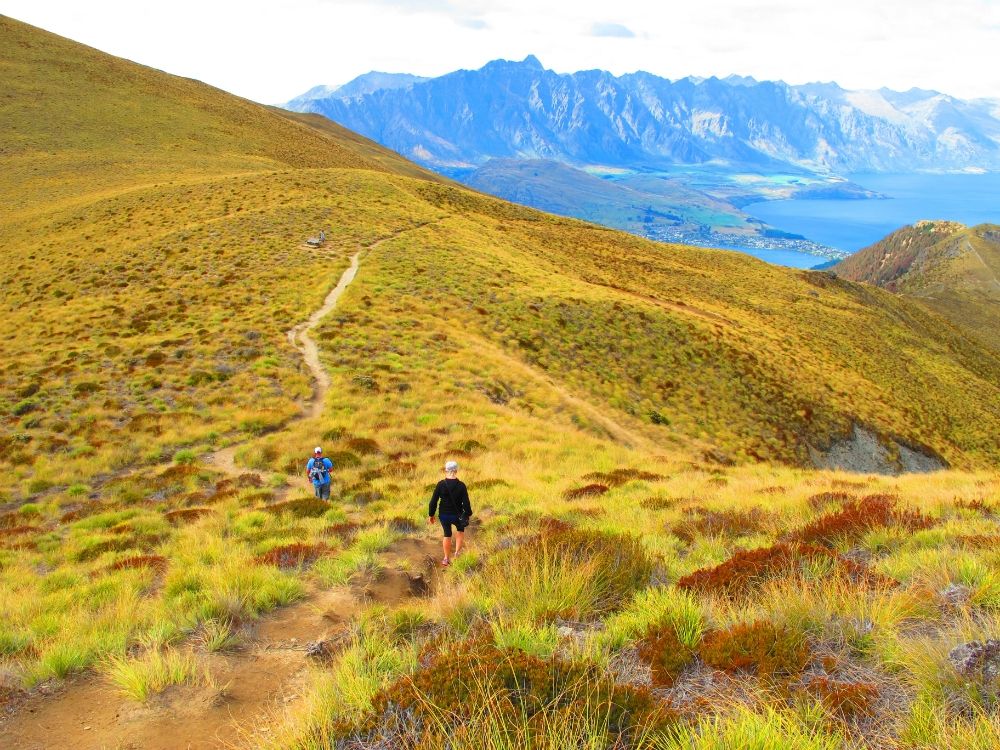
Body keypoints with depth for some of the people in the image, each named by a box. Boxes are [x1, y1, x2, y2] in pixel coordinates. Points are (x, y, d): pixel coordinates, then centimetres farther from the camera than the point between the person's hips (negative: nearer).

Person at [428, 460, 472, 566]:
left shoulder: (441, 484, -12)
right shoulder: (461, 485, -14)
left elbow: (433, 501, -8)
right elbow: (466, 502, -10)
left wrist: (431, 515, 4)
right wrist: (468, 514, 5)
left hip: (444, 515, 1)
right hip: (457, 515, -1)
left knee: (447, 534, 20)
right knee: (460, 530, 27)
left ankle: (446, 559, 27)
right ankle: (457, 553, 17)